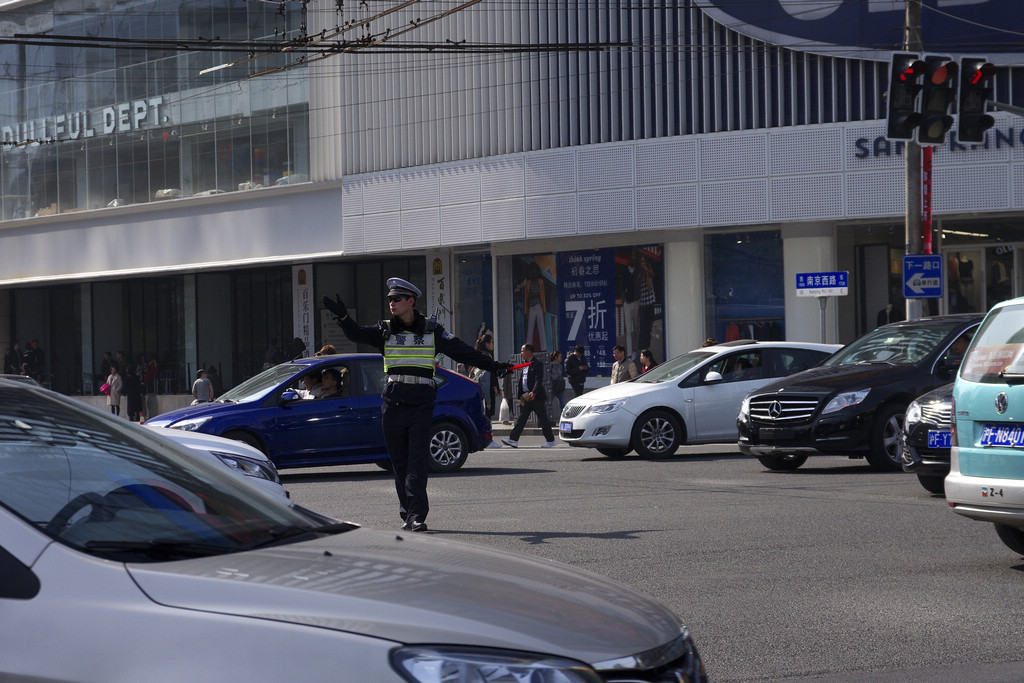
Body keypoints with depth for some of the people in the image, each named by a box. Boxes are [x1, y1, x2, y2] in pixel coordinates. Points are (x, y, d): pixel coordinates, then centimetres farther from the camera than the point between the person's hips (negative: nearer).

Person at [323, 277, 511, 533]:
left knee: (418, 461, -9)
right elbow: (358, 334, -5)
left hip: (421, 403, -3)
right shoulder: (385, 330, 9)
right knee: (399, 462, 5)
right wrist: (343, 317, -24)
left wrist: (493, 366, 1)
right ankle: (407, 513, 13)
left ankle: (416, 516, -12)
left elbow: (462, 352, 6)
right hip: (393, 403, 3)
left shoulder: (432, 330, 5)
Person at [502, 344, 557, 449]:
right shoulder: (524, 364, 15)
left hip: (536, 397, -8)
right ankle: (513, 440, -4)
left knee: (543, 419, 1)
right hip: (526, 396, 8)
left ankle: (550, 440, 11)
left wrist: (534, 392, -32)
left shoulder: (537, 364, -11)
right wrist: (521, 395, 13)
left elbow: (539, 380, -19)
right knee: (521, 418, 1)